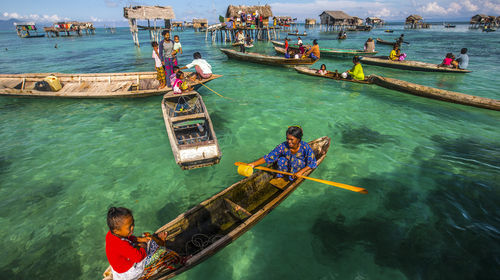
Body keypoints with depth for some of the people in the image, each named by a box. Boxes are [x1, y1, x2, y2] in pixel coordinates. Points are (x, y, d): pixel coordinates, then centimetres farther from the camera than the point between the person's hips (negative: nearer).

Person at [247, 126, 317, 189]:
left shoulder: (305, 147, -25)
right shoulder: (283, 146, -21)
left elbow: (313, 163, -19)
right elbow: (268, 157, -19)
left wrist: (301, 172, -33)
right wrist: (253, 164, -29)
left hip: (301, 168, -2)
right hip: (287, 167, 2)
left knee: (295, 160, -32)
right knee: (281, 159, -27)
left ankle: (290, 179, -10)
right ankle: (280, 177, -6)